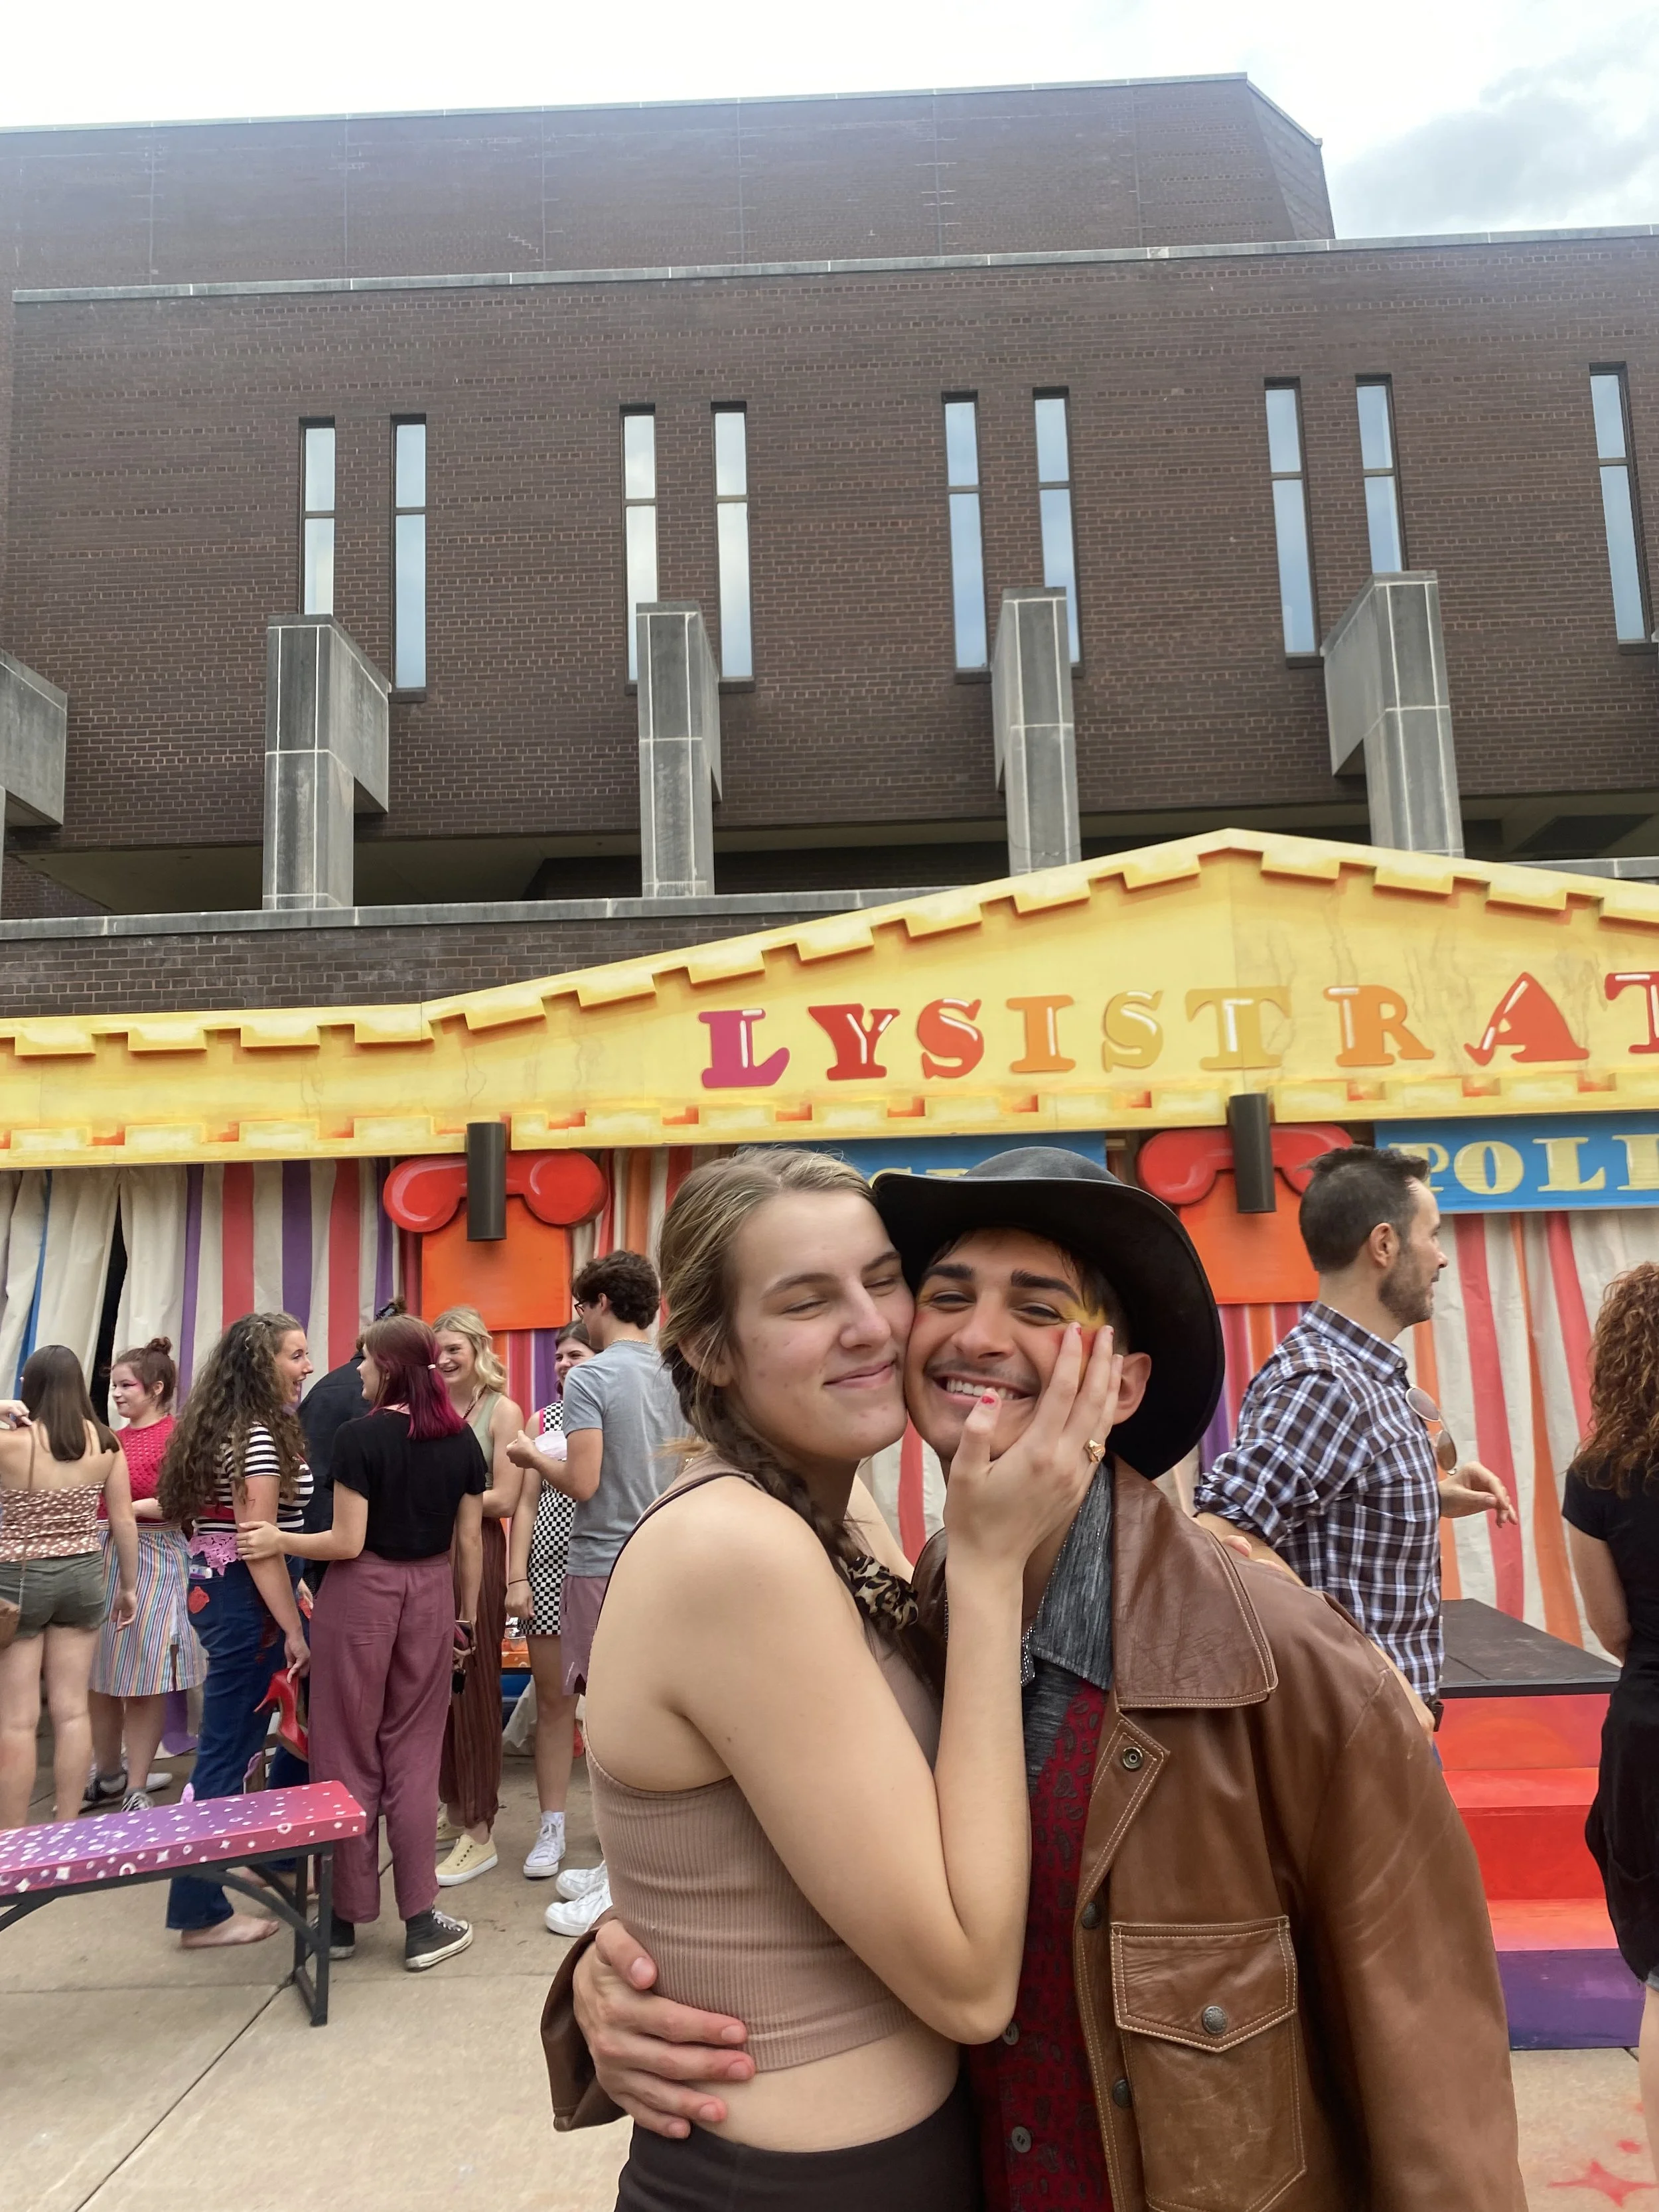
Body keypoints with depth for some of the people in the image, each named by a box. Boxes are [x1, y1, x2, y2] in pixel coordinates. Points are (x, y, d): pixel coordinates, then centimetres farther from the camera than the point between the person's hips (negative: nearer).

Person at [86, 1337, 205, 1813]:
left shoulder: (176, 1435, -11)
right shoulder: (112, 1440, 10)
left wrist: (130, 1508, -19)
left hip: (154, 1561, -7)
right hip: (103, 1556, 7)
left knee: (143, 1683, 1)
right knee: (99, 1677, 15)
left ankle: (136, 1792, 13)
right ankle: (107, 1775, 33)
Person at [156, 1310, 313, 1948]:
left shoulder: (220, 1429, 12)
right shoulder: (261, 1436, -18)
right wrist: (294, 1631, -17)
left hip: (214, 1588, 10)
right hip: (247, 1602, -10)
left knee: (304, 1721, 19)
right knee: (229, 1750, 0)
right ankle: (202, 1913, 12)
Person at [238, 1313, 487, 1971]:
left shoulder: (359, 1437, -13)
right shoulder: (461, 1439, 1)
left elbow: (347, 1542, -12)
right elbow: (470, 1541, 5)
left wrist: (280, 1541, 1)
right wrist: (467, 1615, 15)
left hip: (361, 1594, -4)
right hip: (430, 1596, 4)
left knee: (349, 1755, 10)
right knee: (413, 1755, 11)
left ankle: (345, 1917, 21)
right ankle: (421, 1922, 14)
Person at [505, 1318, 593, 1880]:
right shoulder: (544, 1419, 10)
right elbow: (527, 1503, 7)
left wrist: (536, 1458, -8)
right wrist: (516, 1577, 1)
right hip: (546, 1566, 3)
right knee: (551, 1698, 6)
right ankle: (552, 1828, 14)